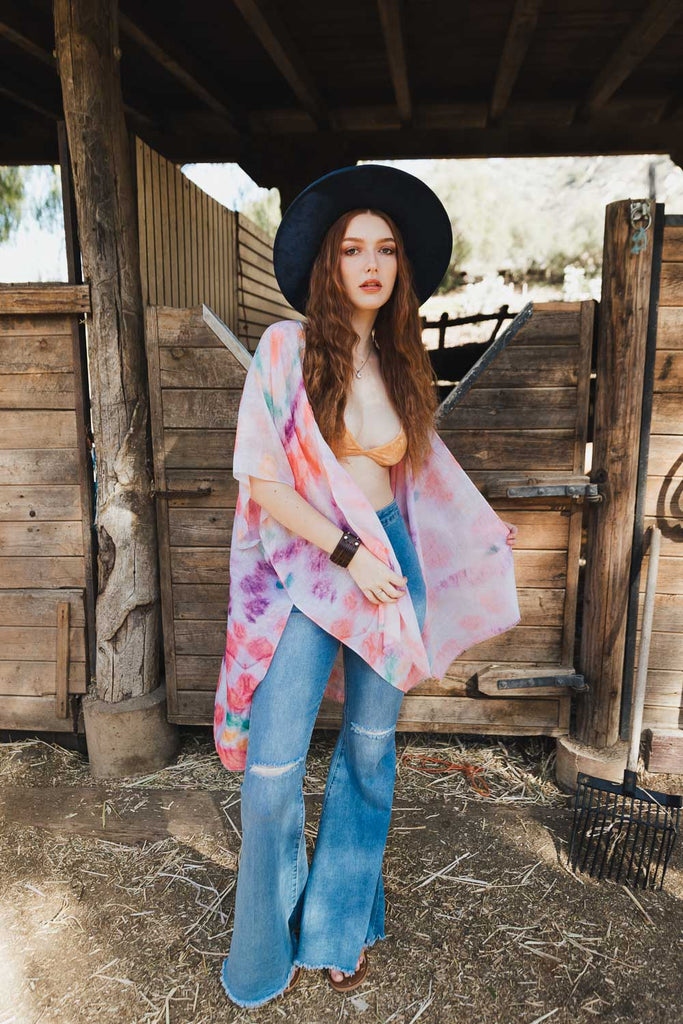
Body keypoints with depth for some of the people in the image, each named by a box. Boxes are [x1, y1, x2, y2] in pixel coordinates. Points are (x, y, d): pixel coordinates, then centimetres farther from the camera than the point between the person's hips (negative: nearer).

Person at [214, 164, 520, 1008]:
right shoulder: (288, 346, -6)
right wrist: (347, 551, -14)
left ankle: (341, 928, 36)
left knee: (369, 754, 12)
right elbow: (259, 477, -10)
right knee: (272, 773, -3)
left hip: (390, 563, 4)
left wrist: (480, 528, 22)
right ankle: (268, 950, 27)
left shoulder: (399, 362, 9)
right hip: (307, 569, -4)